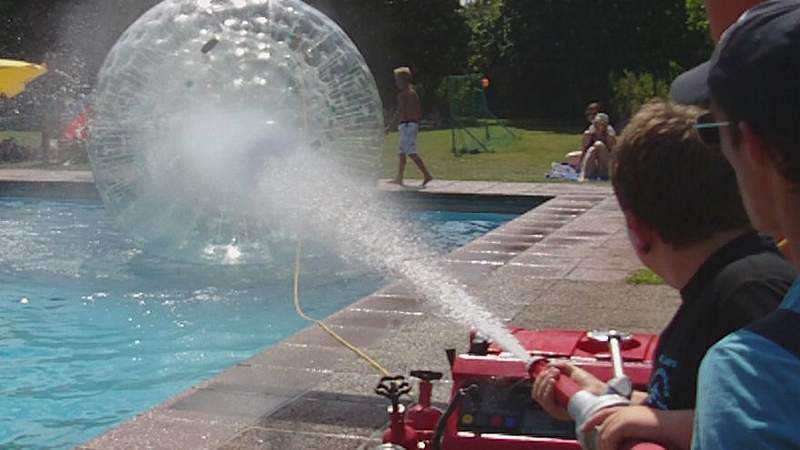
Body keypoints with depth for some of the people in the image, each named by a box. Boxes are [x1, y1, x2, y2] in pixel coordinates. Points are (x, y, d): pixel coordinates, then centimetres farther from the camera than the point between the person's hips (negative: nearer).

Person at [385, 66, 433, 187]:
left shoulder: (404, 94, -13)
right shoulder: (413, 92, 16)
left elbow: (400, 112, -19)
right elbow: (419, 111, 18)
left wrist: (389, 126, -15)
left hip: (406, 125, -10)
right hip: (414, 124, 10)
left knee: (411, 153, -11)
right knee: (402, 153, 12)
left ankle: (427, 175, -16)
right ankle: (399, 178, 15)